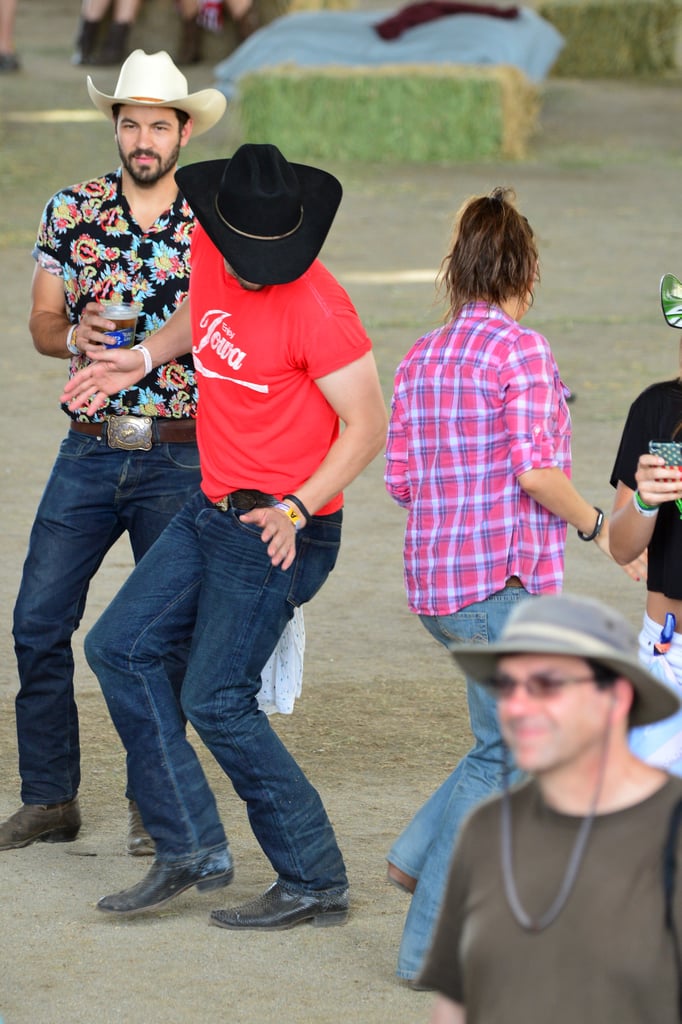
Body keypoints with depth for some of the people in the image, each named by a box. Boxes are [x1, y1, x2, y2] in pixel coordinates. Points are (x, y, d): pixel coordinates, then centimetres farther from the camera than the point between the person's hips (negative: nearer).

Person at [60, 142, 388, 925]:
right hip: (213, 509, 9)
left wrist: (296, 510, -27)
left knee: (217, 700, -6)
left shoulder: (315, 308, -23)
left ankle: (315, 883, 4)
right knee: (119, 647, 8)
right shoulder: (208, 248, 1)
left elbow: (367, 426, -19)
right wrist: (143, 358, 13)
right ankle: (191, 850, 10)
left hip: (278, 529, -9)